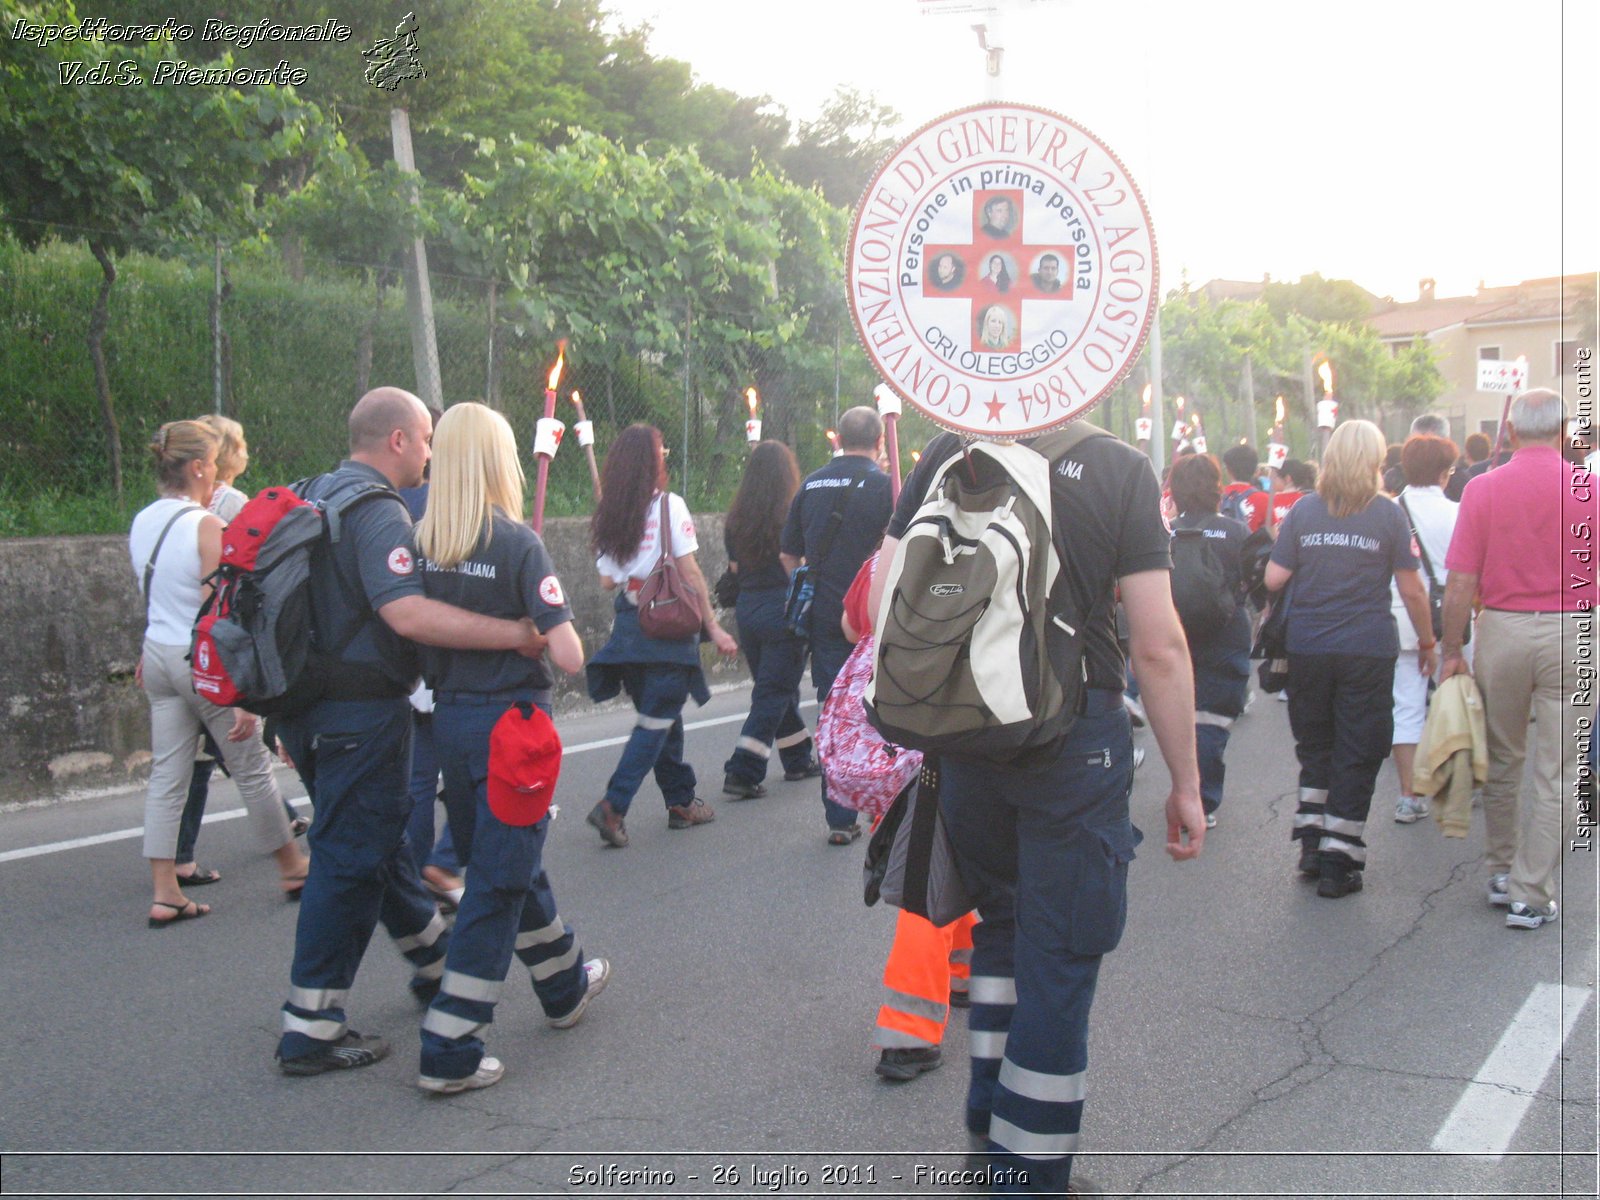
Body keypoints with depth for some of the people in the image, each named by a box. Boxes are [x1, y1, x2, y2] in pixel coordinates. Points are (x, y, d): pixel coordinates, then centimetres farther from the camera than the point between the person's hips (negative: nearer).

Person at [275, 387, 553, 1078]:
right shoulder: (377, 511, -18)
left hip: (310, 705, 10)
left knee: (379, 838, 22)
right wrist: (517, 633, -32)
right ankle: (311, 1030, 5)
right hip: (362, 715, -10)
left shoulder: (316, 497, 13)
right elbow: (407, 613, -33)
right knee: (349, 862, -2)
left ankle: (435, 961, 40)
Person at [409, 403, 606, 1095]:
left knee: (512, 863, 22)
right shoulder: (518, 544, -15)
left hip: (448, 720, 7)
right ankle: (449, 1052, 4)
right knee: (498, 883, 3)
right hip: (508, 723, -6)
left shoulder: (422, 543, -1)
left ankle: (566, 986, 42)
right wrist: (541, 626, 1)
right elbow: (569, 658, -16)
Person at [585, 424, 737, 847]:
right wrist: (713, 626, -5)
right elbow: (690, 573, -10)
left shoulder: (608, 514, 7)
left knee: (662, 716, 17)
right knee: (657, 721, -2)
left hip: (627, 625, 6)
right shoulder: (670, 506, -8)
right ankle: (613, 805, -12)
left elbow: (606, 580, 9)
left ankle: (681, 801, 26)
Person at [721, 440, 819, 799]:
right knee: (775, 693, 0)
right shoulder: (793, 512, -11)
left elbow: (734, 567, 11)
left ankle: (798, 760, 32)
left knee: (777, 688, 19)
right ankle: (742, 773, -6)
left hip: (747, 608, 6)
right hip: (784, 608, -6)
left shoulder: (736, 517, 4)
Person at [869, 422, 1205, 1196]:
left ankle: (989, 1106, 32)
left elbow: (883, 598, 1)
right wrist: (1185, 784, -2)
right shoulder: (1121, 469, -7)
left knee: (1000, 915, 25)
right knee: (1058, 956, 6)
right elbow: (1159, 648, -10)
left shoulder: (949, 453, 2)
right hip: (1077, 739, -3)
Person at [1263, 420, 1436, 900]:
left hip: (1307, 648, 2)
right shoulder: (1388, 514, -3)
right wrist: (1427, 642, 11)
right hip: (1368, 649, -2)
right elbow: (1412, 590, -1)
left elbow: (1273, 580, 0)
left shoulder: (1303, 511, 1)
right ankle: (1337, 861, 6)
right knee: (1357, 755, 5)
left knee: (1315, 747, 18)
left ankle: (1312, 842, 17)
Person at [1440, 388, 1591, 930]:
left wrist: (1452, 651, 2)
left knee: (1502, 761, 17)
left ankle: (1502, 873, 29)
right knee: (1557, 774, 5)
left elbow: (1460, 583, -6)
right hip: (1572, 631, -1)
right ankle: (1531, 895, 7)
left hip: (1502, 630, 1)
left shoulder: (1483, 489, -5)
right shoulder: (1588, 488, -5)